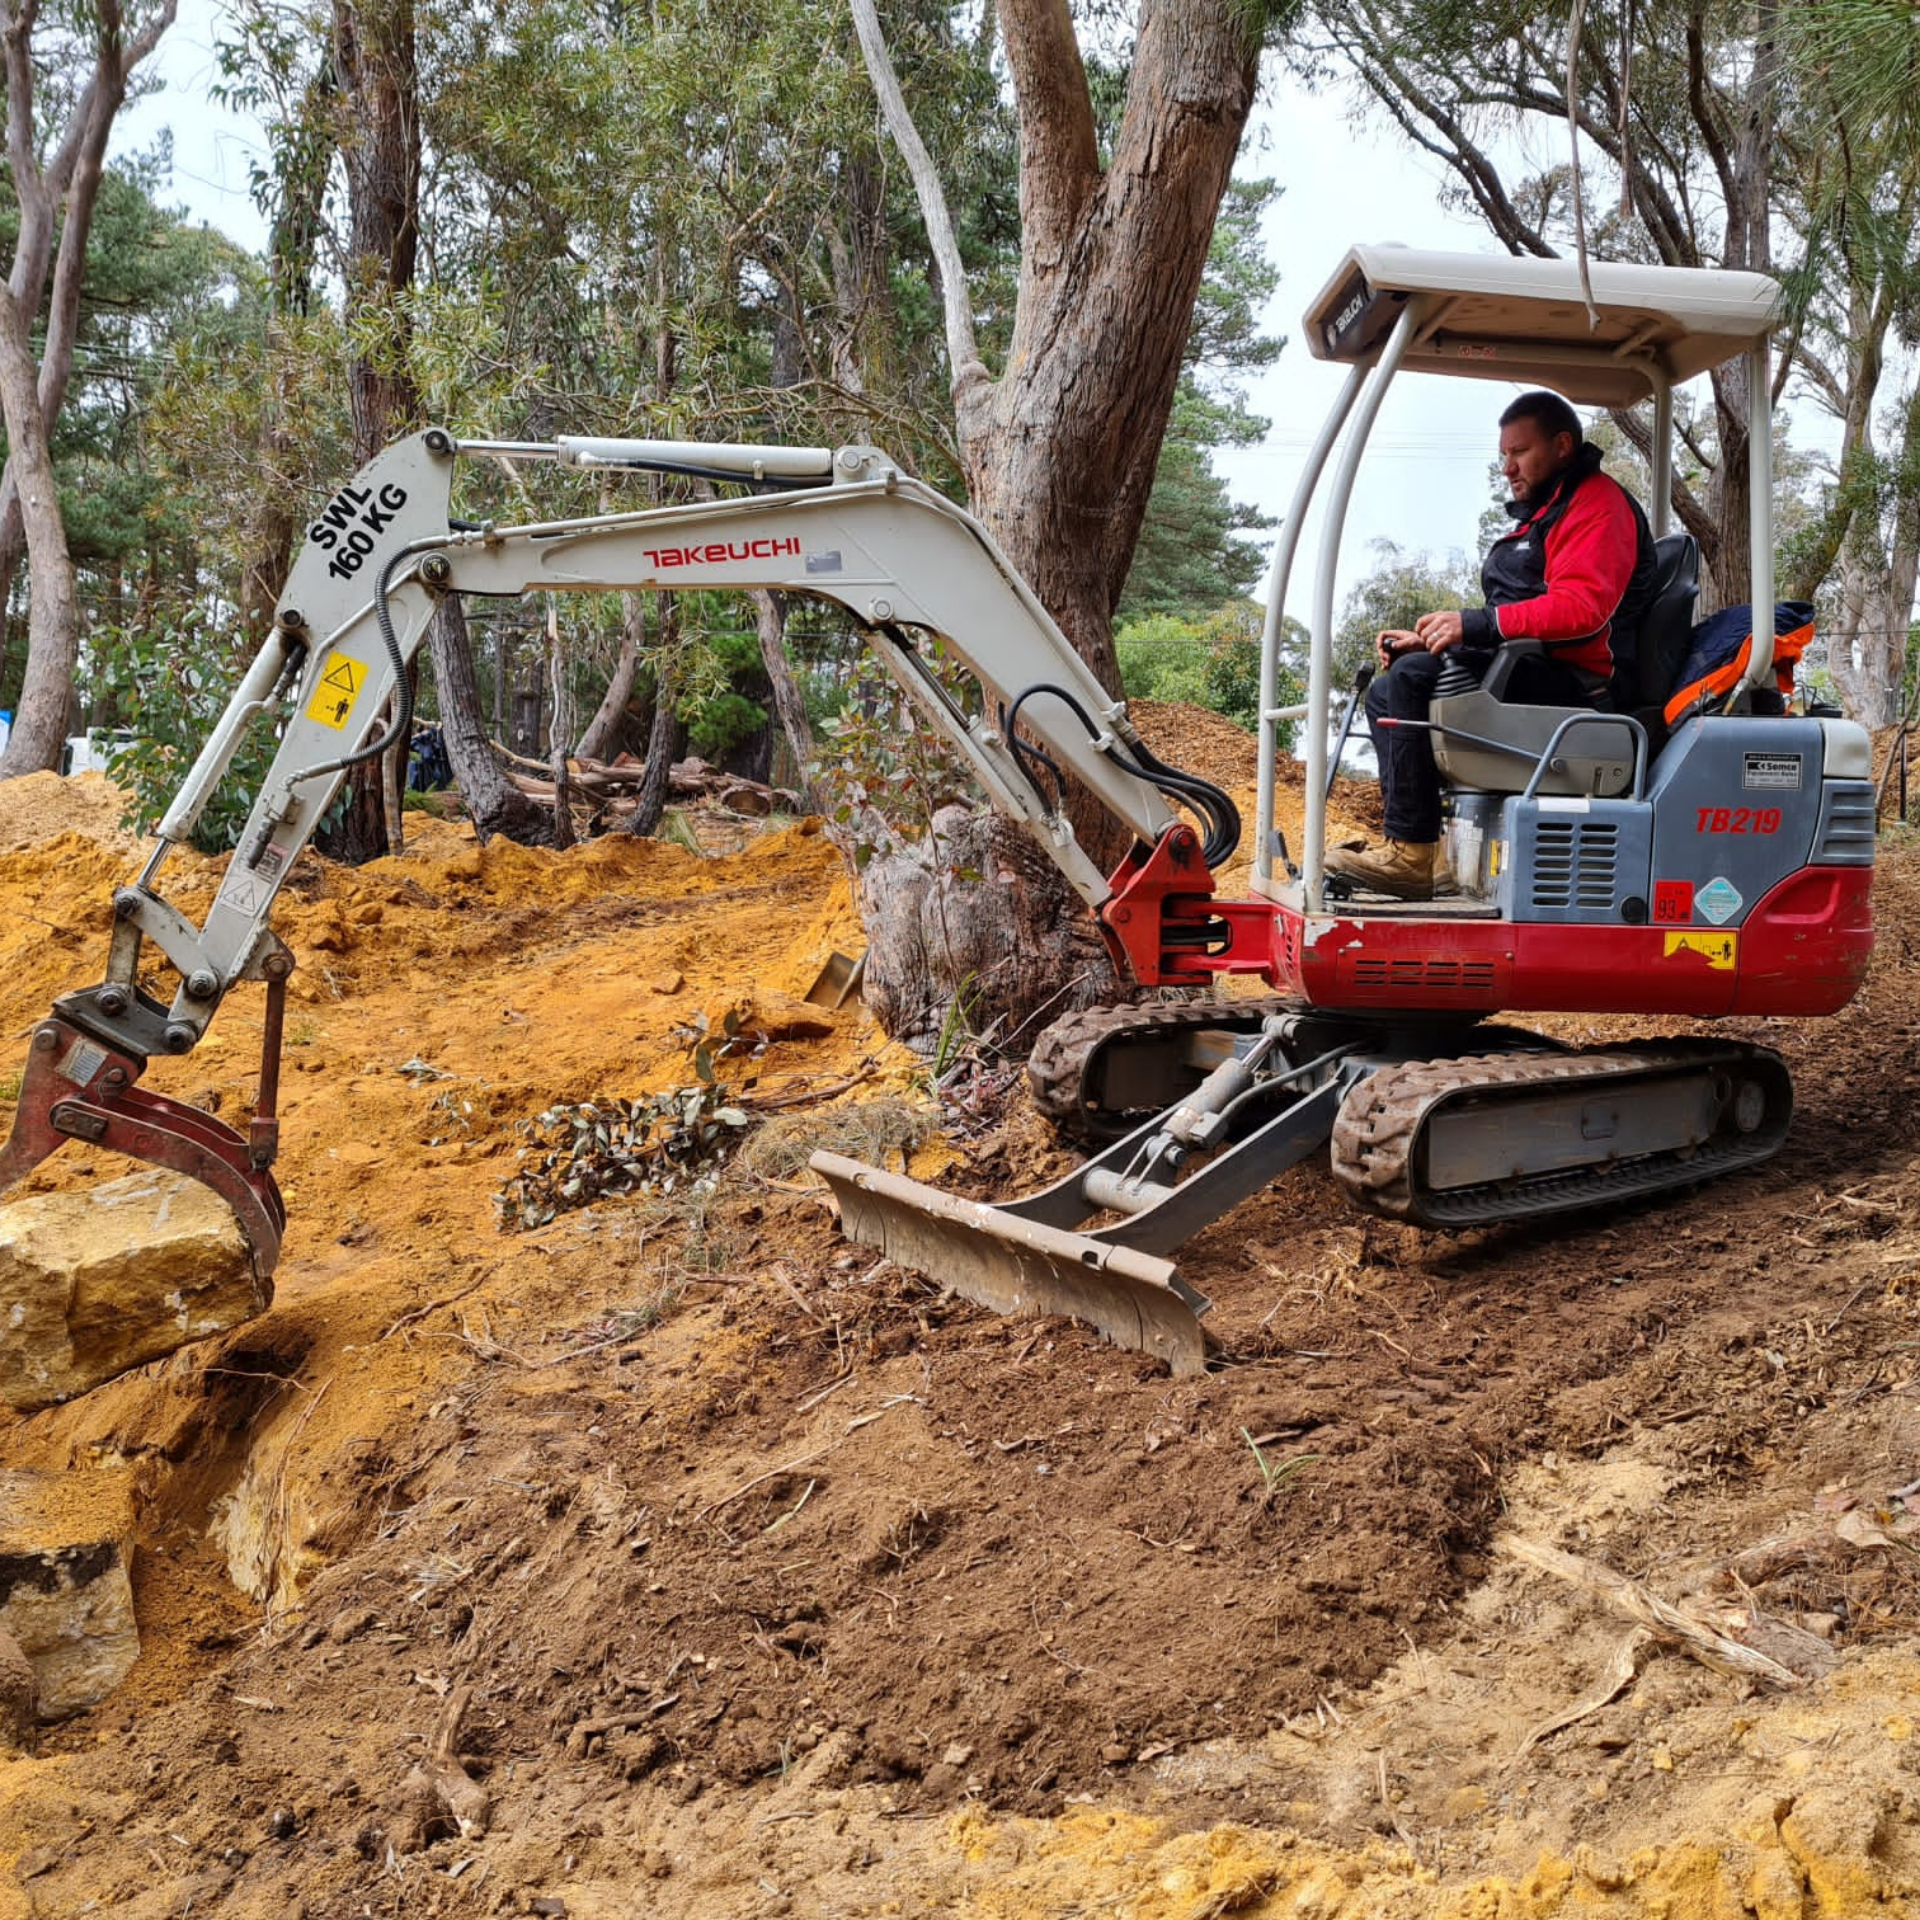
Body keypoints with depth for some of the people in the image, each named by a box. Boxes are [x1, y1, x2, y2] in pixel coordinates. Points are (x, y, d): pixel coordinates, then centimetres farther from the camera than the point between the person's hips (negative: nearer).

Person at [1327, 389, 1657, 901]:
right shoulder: (1542, 513, 28)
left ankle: (1410, 854, -26)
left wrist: (1475, 624, -25)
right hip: (1535, 672, 11)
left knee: (1409, 680, -25)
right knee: (1389, 687, 6)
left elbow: (1581, 606, -22)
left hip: (1577, 682, -11)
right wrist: (1428, 639, 11)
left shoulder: (1597, 502, -5)